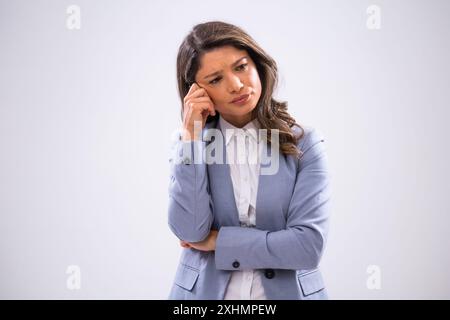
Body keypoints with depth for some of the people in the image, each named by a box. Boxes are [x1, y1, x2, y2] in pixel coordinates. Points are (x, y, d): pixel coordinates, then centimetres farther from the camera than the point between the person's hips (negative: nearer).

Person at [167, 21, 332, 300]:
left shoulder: (305, 143, -10)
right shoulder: (190, 143, -5)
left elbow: (309, 245, -17)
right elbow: (190, 231, -17)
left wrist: (218, 241, -13)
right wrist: (192, 135, -18)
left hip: (286, 291, 0)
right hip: (203, 292, 1)